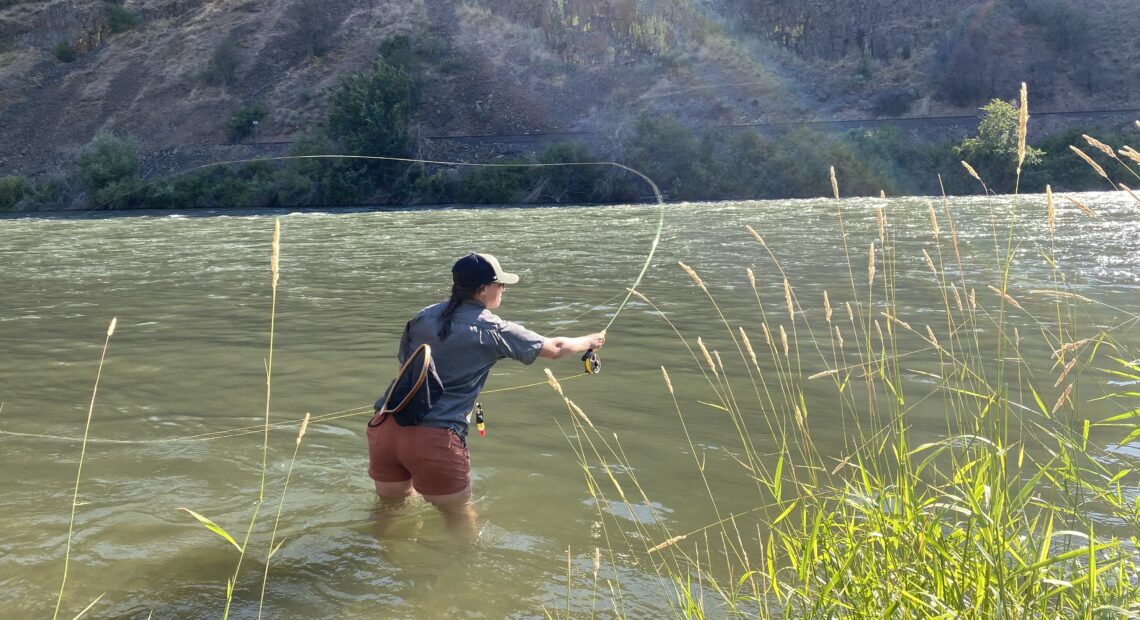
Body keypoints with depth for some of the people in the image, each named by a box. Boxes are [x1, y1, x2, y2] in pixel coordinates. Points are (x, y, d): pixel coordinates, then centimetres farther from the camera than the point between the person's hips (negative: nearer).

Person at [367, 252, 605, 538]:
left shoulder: (422, 318, 12)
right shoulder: (493, 330, 0)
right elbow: (555, 349, 13)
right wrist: (591, 341, 31)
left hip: (385, 426, 6)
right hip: (436, 438, -5)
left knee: (390, 507, 28)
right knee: (459, 515, 18)